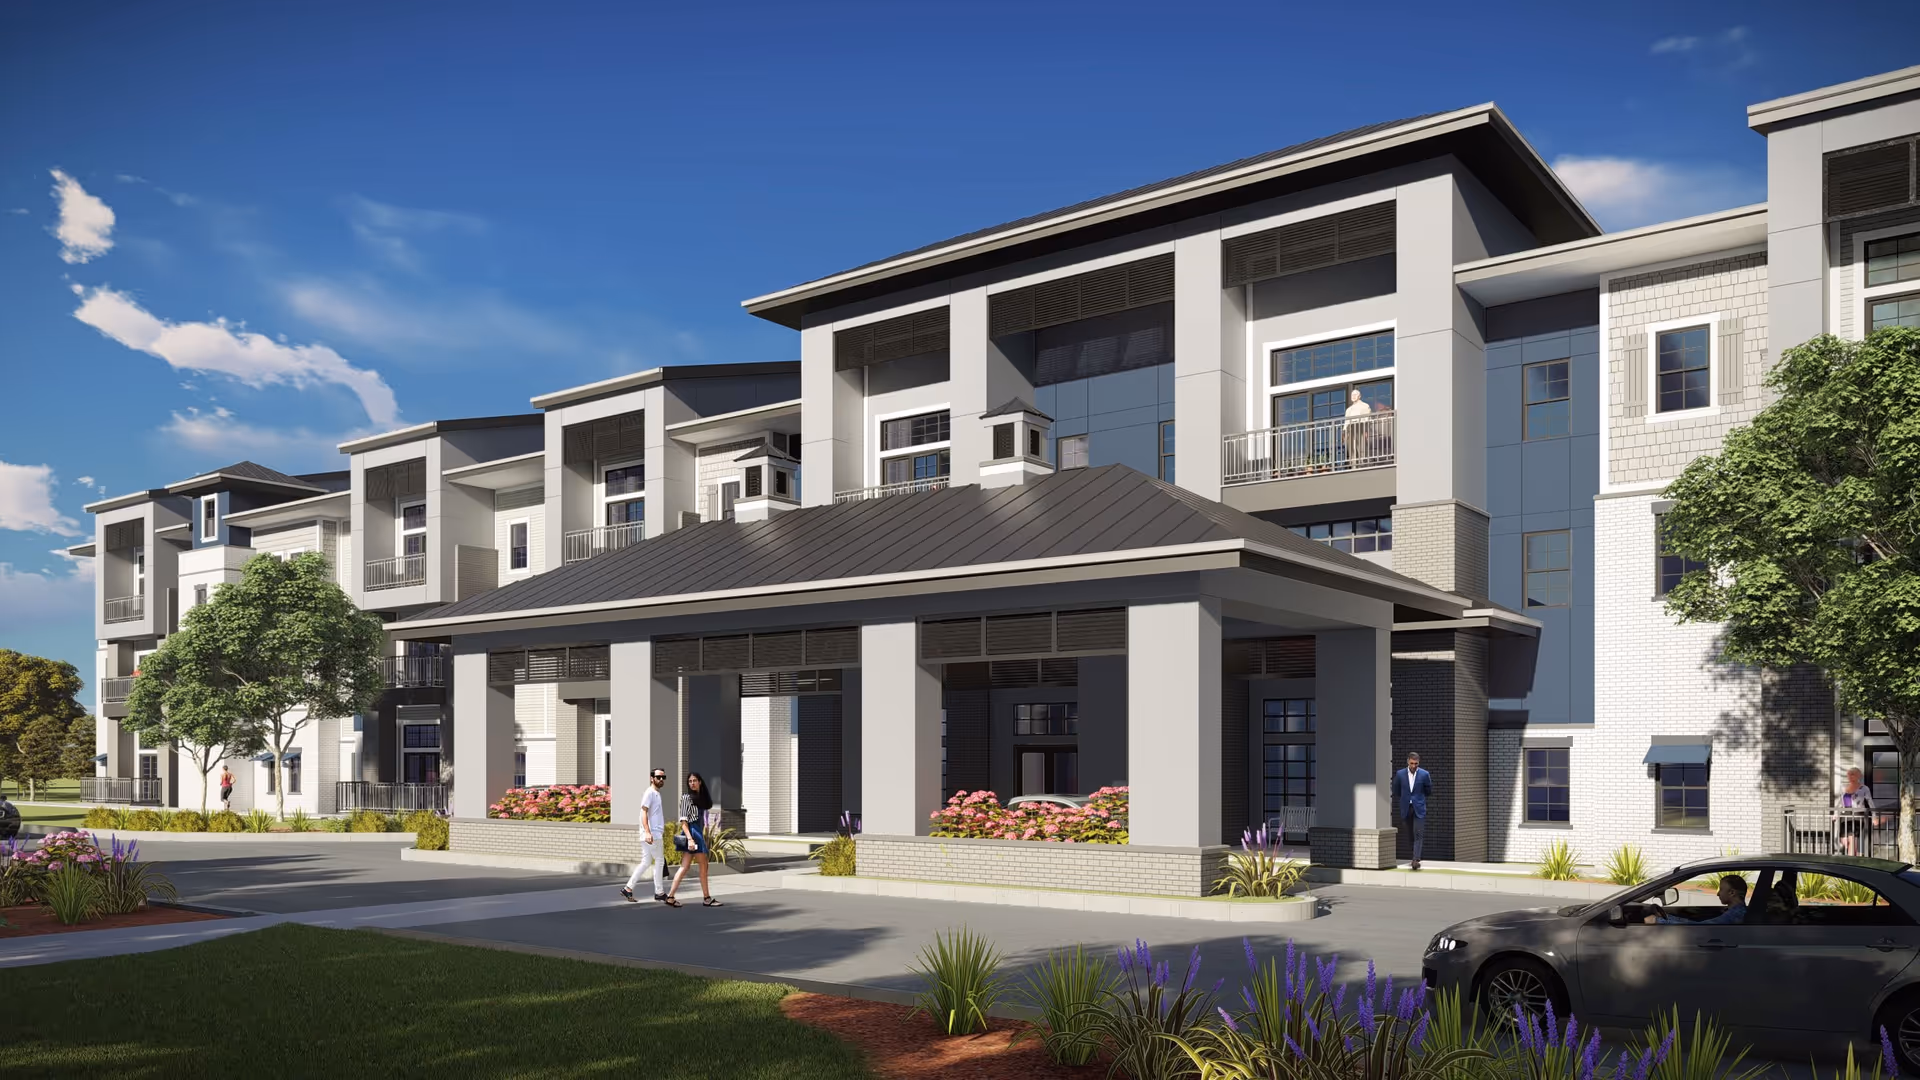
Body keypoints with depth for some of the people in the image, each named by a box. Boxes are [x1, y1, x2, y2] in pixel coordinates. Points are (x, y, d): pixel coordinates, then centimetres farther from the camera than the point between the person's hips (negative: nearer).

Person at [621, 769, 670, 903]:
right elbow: (644, 812, -19)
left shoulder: (656, 794, 18)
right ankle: (659, 892, 5)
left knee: (645, 862, 9)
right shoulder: (650, 792, -10)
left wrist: (662, 830, 27)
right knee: (659, 861, -2)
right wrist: (647, 832, -28)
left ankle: (628, 888, 8)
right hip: (652, 835, -9)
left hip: (655, 834, 9)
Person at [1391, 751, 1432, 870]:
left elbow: (1429, 791, 6)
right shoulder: (1400, 774, -1)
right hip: (1406, 809, 2)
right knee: (1410, 834, 9)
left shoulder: (1424, 774, -5)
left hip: (1419, 808, -2)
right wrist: (1406, 798, 10)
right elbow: (1396, 791, 11)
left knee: (1418, 834, -12)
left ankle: (1416, 860, -18)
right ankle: (1415, 856, 25)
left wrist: (1417, 797, 9)